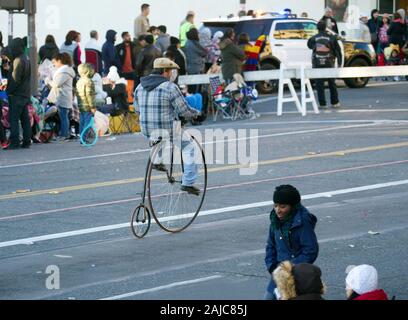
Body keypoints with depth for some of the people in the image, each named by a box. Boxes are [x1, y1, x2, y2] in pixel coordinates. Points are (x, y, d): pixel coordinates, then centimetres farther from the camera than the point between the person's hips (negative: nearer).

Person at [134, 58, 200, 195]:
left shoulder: (140, 87, 4)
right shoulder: (170, 87, -15)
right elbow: (184, 111, -13)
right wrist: (195, 113, 8)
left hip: (147, 132, 6)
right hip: (168, 133, -6)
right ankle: (188, 183, 14)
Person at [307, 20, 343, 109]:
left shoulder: (314, 38, -3)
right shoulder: (331, 38, -3)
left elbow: (309, 45, 18)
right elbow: (338, 51, 1)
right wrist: (340, 62, 7)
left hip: (317, 64, -1)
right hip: (329, 64, 1)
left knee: (319, 85, 3)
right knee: (332, 84, 14)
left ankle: (322, 104, 0)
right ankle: (335, 102, 17)